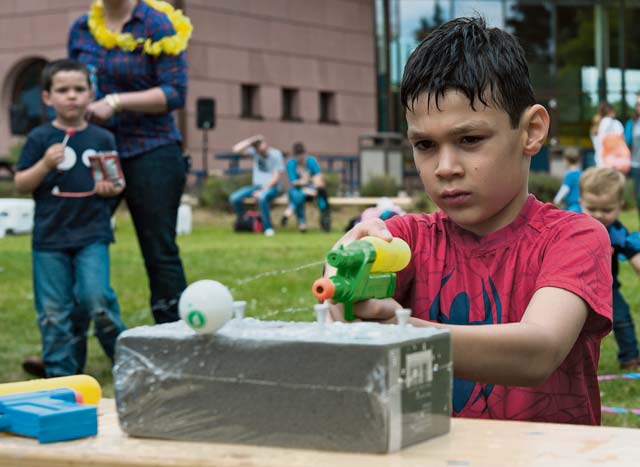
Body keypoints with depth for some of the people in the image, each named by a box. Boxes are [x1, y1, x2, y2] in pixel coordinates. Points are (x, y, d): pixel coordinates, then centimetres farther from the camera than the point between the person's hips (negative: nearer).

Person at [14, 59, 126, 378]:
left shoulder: (102, 139, 6)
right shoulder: (40, 138, 0)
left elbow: (116, 183, 17)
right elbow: (21, 184, -1)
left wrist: (111, 188, -7)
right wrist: (45, 164, -17)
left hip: (92, 235, 0)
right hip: (50, 237, 0)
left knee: (96, 299, -11)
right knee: (53, 310, 4)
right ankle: (60, 370, 16)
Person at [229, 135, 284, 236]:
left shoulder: (276, 155, -10)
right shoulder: (254, 152, 3)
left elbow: (276, 177, -13)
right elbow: (236, 149, -8)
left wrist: (262, 190, -20)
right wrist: (250, 140, -15)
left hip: (272, 187, -5)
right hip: (256, 185, 5)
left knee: (262, 197, -40)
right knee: (234, 198, -15)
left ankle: (268, 228, -25)